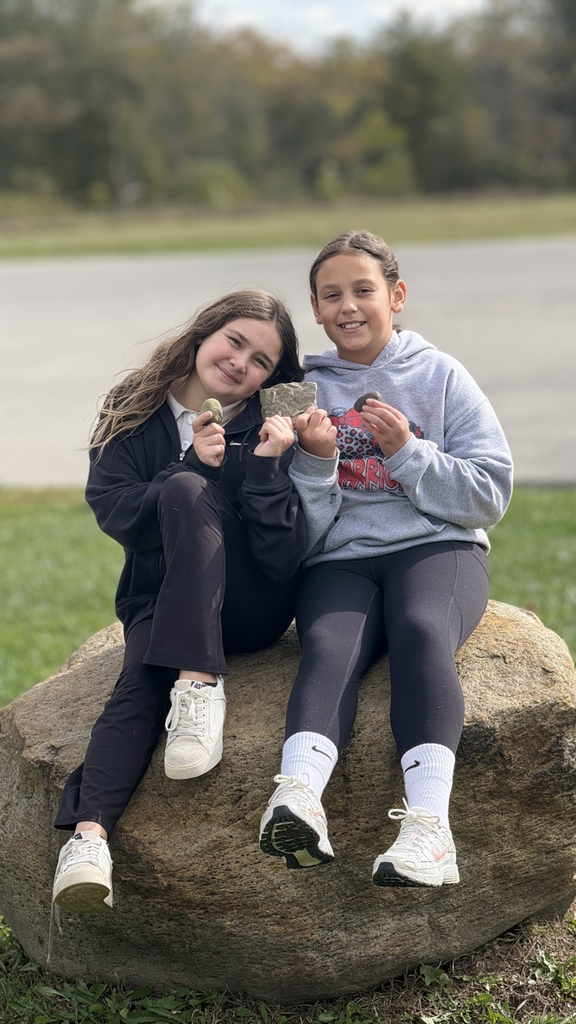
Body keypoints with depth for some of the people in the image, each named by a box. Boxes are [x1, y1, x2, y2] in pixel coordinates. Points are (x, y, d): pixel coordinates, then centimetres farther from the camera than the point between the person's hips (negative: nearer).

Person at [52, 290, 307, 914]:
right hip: (158, 596, 2)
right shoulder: (134, 411, 4)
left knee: (185, 494, -29)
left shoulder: (270, 428, -3)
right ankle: (88, 833, -49)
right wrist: (194, 468, -20)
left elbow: (283, 559, -12)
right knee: (141, 680, -32)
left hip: (251, 604, -2)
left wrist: (265, 467, -23)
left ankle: (199, 685, -36)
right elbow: (111, 509, -9)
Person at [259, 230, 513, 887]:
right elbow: (300, 533, 9)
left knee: (420, 631, -35)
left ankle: (427, 822, -50)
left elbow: (491, 495, 3)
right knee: (328, 648, -32)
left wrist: (406, 451, -7)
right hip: (338, 561, 1)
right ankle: (297, 797, -57)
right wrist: (315, 460, -9)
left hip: (437, 546, -1)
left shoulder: (441, 378, 11)